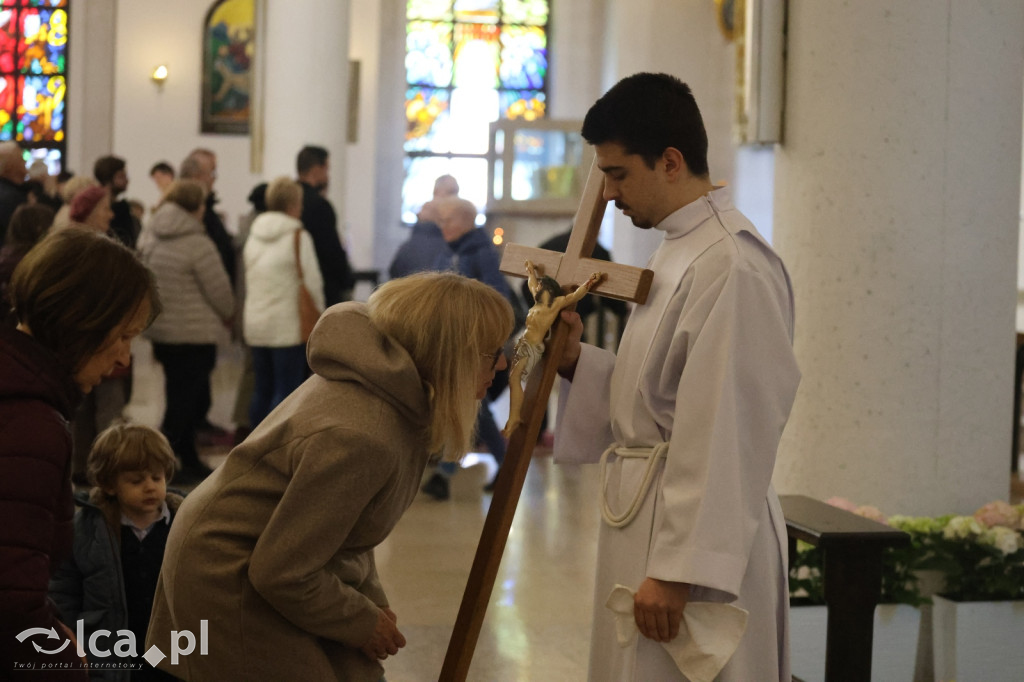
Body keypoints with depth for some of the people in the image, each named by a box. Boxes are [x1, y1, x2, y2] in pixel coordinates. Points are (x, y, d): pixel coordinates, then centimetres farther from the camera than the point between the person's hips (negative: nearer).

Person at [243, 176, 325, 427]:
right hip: (288, 326, -7)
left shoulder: (254, 235, 10)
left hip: (256, 324, 7)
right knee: (286, 390, -4)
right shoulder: (298, 236, -11)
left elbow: (248, 279, 15)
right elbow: (312, 283, -10)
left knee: (262, 389, 13)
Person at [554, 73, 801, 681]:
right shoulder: (681, 250, 15)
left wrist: (678, 569, -23)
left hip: (697, 527, -10)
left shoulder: (733, 267, -19)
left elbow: (726, 433, -23)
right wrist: (578, 361, 5)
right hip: (645, 514, 10)